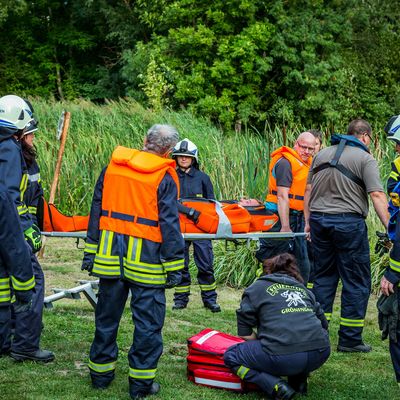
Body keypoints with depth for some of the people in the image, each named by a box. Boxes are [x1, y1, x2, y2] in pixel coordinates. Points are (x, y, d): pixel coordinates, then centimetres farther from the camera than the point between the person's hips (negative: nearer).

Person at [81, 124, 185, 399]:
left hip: (110, 254, 5)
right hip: (145, 259, -5)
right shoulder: (165, 177, -8)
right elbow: (169, 224, -9)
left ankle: (101, 373, 24)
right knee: (148, 322, 4)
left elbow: (96, 210, 10)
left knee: (107, 316, 15)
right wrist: (174, 266, -5)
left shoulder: (112, 167, 6)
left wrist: (91, 250, 15)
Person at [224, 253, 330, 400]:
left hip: (284, 358, -5)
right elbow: (323, 323, 29)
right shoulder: (303, 288, 26)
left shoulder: (257, 288, 14)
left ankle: (278, 388, -4)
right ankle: (299, 381, 18)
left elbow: (244, 333, 10)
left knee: (231, 356, 15)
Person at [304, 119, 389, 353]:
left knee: (324, 275, 15)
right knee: (357, 281, 3)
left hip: (319, 219, 6)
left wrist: (308, 221, 19)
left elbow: (308, 190, 15)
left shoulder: (322, 155, 14)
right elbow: (377, 195, -13)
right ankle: (350, 339, 4)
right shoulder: (365, 159, -4)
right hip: (348, 222, -6)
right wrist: (390, 228, -16)